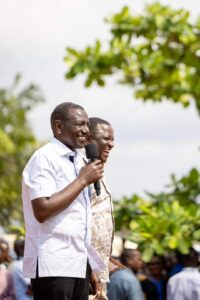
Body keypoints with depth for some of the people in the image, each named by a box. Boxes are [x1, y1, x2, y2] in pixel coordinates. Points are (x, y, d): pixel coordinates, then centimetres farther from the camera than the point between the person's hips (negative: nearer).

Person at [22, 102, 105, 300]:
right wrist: (83, 180, -15)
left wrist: (91, 268, 17)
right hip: (53, 266, -8)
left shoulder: (78, 160, 16)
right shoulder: (45, 158, -9)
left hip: (79, 264, 8)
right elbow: (42, 210, -21)